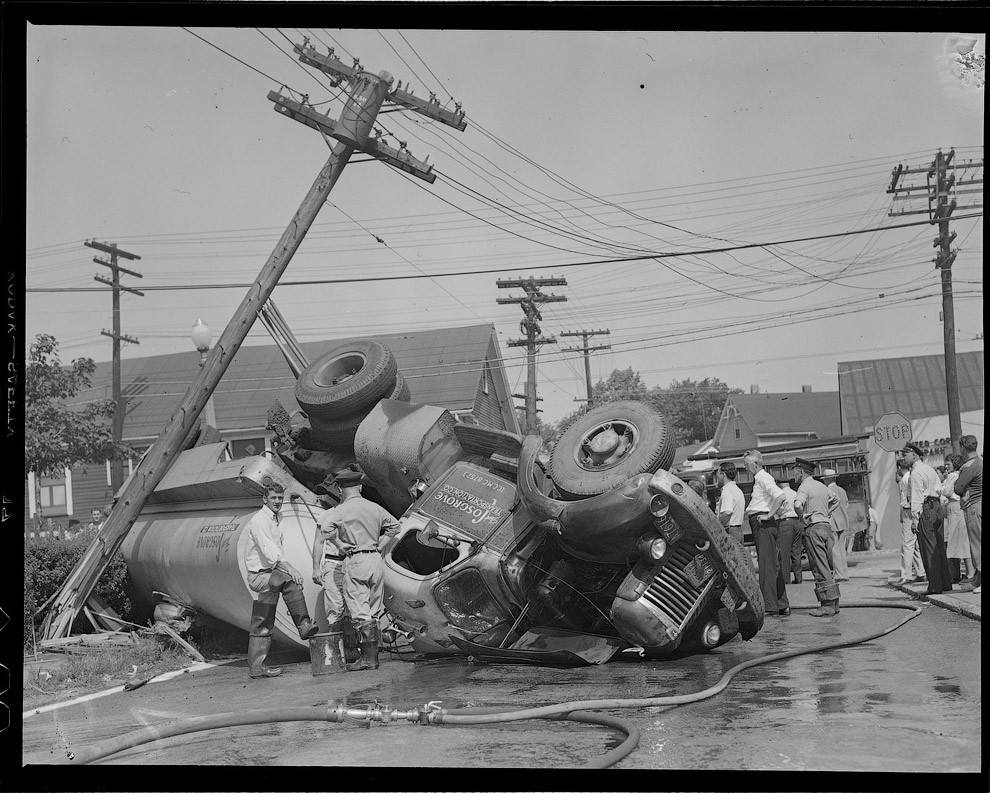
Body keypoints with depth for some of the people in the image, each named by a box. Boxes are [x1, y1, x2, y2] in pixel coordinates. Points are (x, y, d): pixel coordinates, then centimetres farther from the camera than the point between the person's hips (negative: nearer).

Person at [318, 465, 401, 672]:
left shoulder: (342, 510, -8)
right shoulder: (374, 508, 9)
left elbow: (325, 526, -25)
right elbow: (394, 525, 22)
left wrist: (339, 544, -13)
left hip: (355, 561, -6)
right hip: (376, 559, 6)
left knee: (360, 612, -4)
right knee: (373, 613, 12)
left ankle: (368, 657, -6)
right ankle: (373, 656, 16)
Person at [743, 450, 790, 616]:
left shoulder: (764, 478, -12)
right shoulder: (757, 479, 18)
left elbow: (780, 496, -25)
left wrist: (768, 515, -22)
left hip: (763, 524, -10)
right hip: (758, 525, 10)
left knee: (766, 565, -8)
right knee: (773, 565, 12)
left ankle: (771, 608, -7)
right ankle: (782, 606, 17)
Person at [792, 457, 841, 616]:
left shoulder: (804, 487, -8)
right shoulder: (821, 486, 17)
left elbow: (797, 504, -28)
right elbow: (836, 500, 34)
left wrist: (802, 517, -10)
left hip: (814, 527, -8)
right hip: (827, 525, 8)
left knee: (820, 569, -7)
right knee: (829, 567, 12)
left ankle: (827, 606, -9)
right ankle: (834, 603, 13)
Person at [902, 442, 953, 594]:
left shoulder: (916, 472, -10)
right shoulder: (929, 469, 18)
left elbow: (917, 497, -15)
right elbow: (939, 489, 17)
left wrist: (915, 519, -15)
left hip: (925, 509, -9)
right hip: (937, 507, 9)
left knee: (929, 549, -6)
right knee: (939, 547, 12)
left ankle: (935, 586, -6)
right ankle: (946, 583, 16)